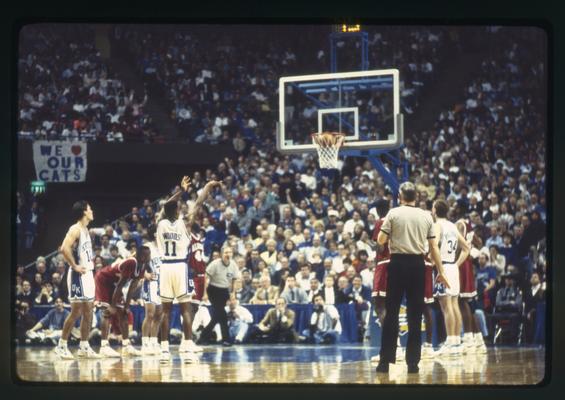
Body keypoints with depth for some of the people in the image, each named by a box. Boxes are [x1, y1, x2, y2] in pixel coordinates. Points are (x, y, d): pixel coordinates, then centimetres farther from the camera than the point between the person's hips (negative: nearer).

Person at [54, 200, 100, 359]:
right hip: (78, 275, -9)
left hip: (88, 273, 9)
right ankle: (61, 346, -3)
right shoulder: (75, 229, -13)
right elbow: (64, 248, -26)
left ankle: (84, 347, 13)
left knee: (88, 311, 9)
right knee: (76, 311, -8)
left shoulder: (85, 229, 16)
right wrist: (74, 266, -21)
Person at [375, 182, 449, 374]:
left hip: (398, 263, -2)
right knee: (415, 315, 6)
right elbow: (434, 246, 6)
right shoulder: (426, 216, 6)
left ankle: (385, 361, 0)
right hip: (417, 264, 2)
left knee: (391, 313, 2)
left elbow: (381, 240, -5)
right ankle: (413, 362, 5)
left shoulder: (394, 213, -2)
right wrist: (440, 272, 11)